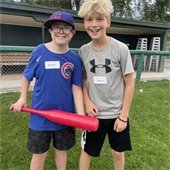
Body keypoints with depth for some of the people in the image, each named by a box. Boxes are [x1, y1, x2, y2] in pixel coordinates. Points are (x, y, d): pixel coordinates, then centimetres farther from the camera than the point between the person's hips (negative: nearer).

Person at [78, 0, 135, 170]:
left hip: (117, 113, -1)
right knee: (86, 151, 16)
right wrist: (87, 102, -9)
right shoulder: (83, 51, -5)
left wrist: (123, 116, -9)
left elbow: (129, 84, -9)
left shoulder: (121, 49, -14)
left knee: (118, 152, 19)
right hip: (94, 113, 2)